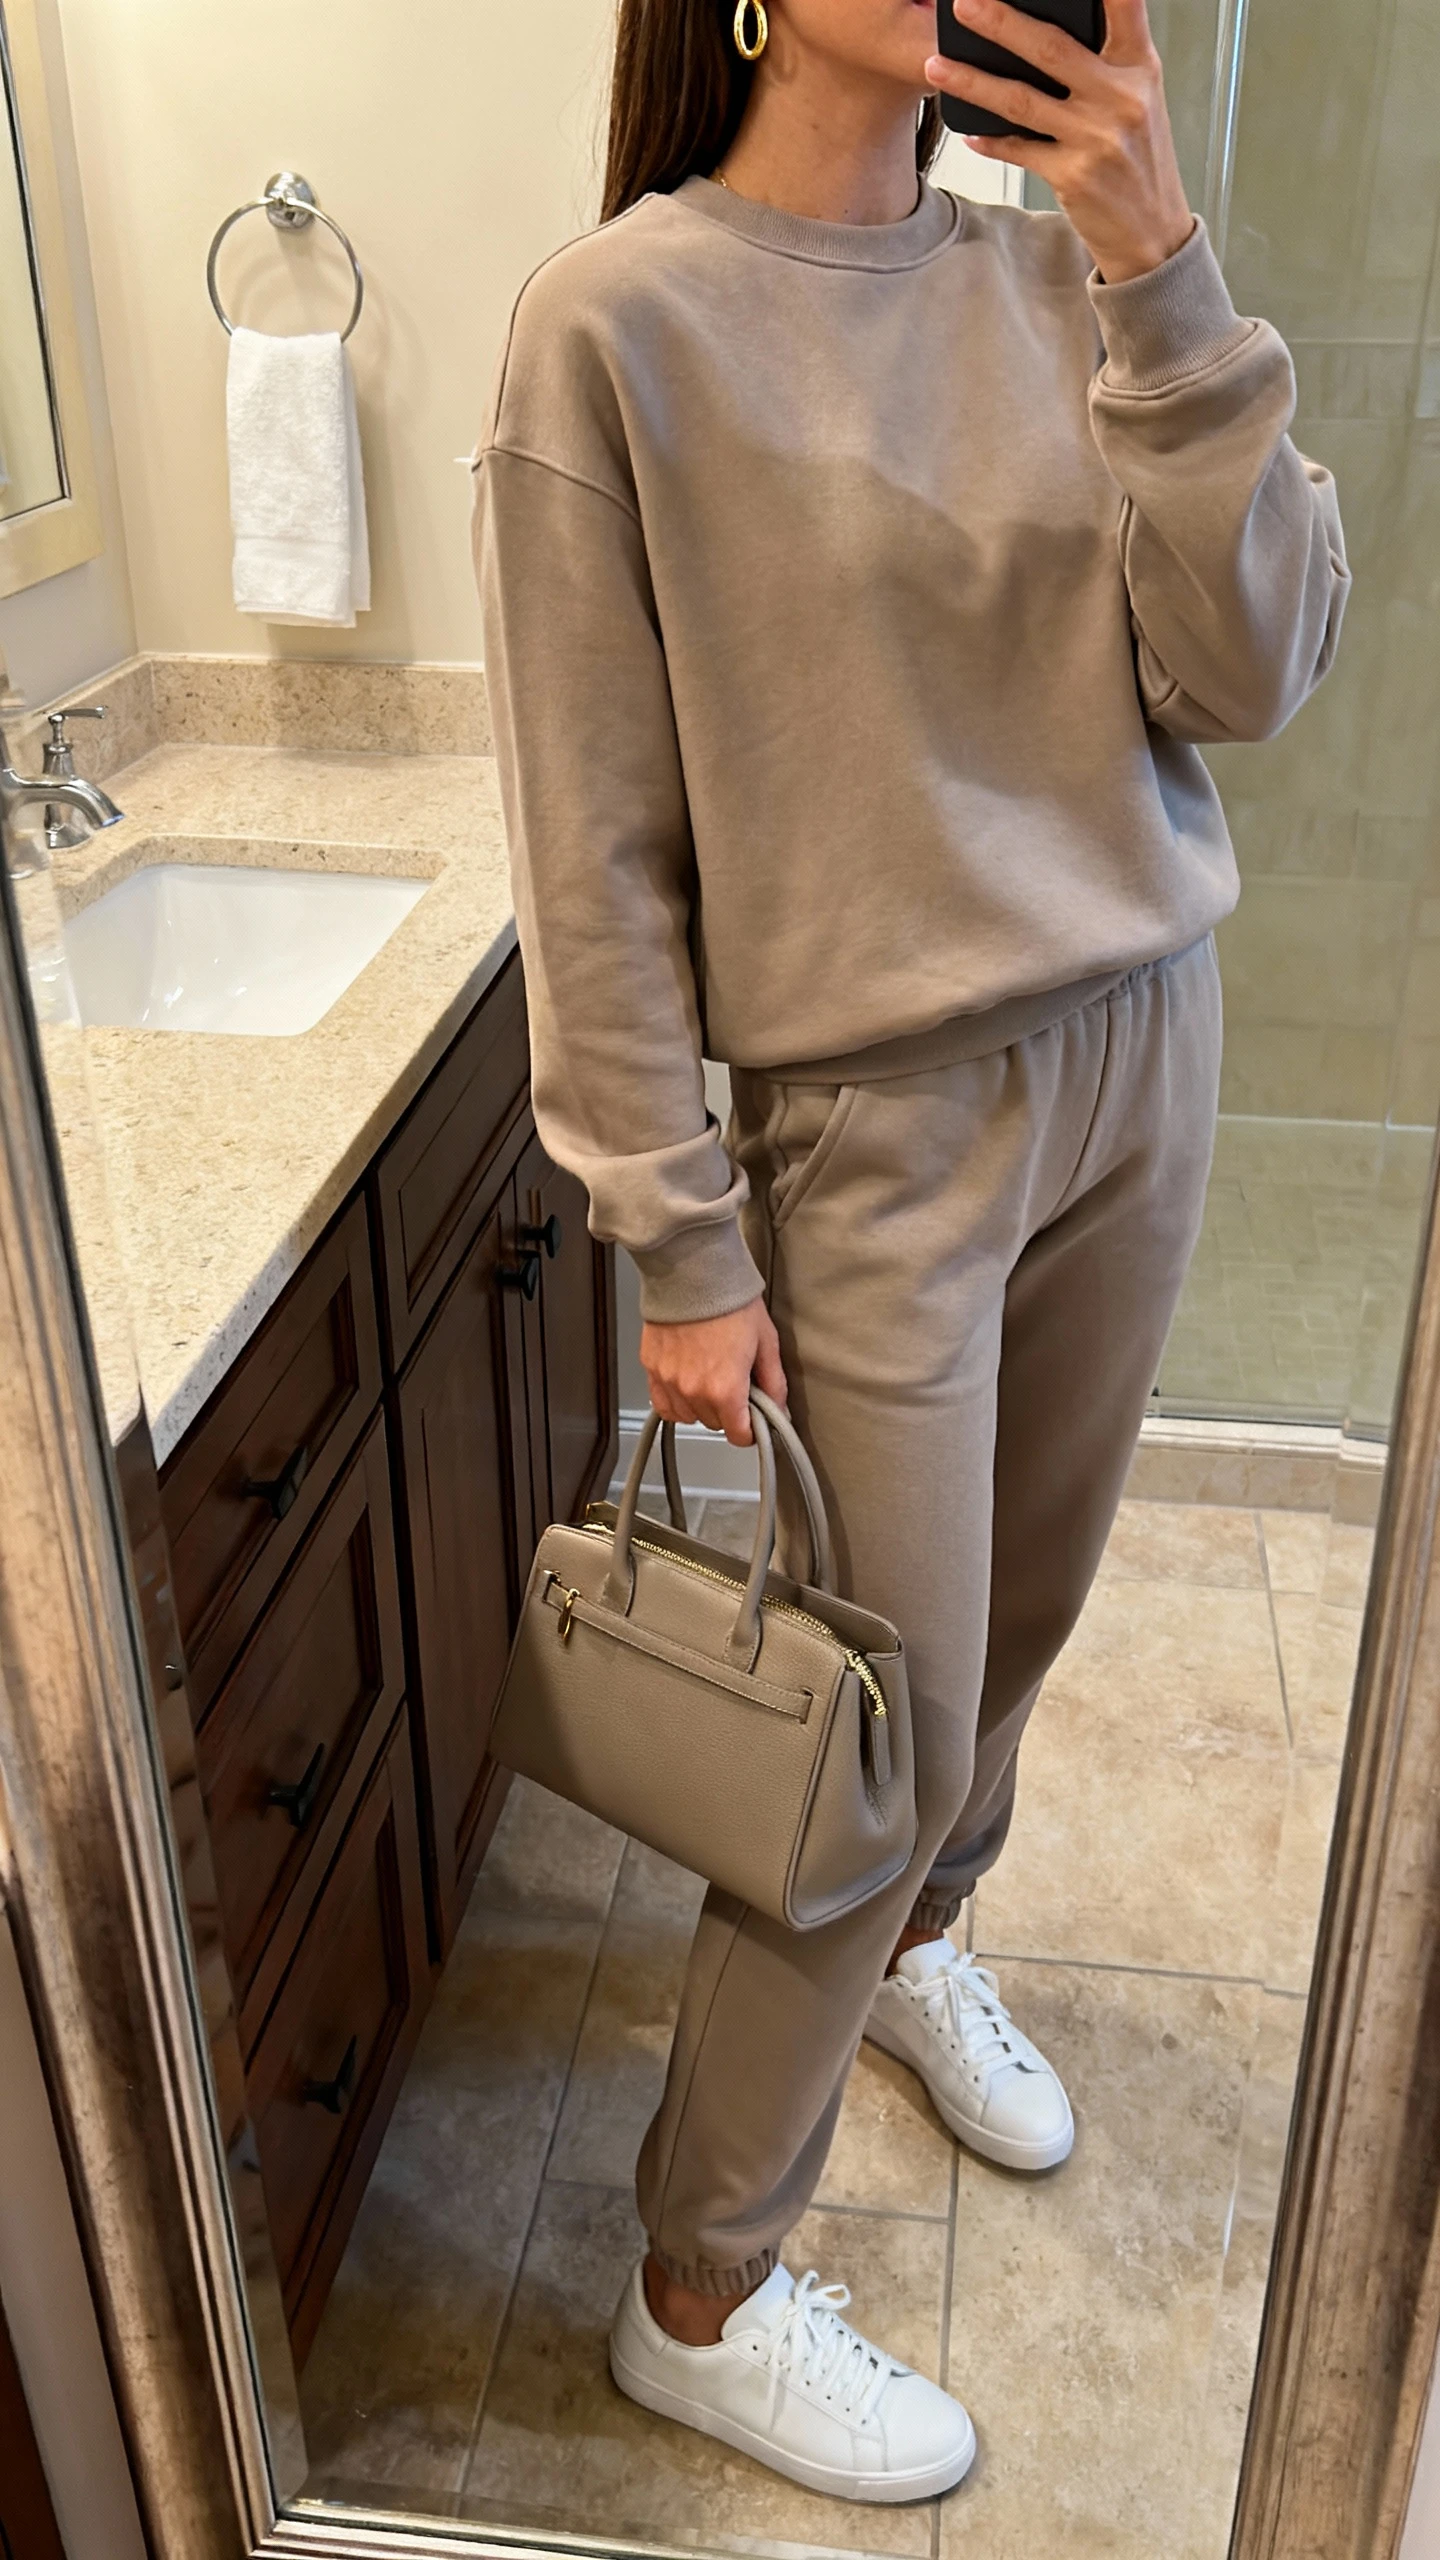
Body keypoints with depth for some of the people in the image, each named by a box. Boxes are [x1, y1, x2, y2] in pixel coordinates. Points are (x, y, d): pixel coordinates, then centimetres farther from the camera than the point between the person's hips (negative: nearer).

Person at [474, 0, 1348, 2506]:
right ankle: (699, 2300, 26)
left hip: (1135, 1060, 5)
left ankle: (912, 1944, 52)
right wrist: (679, 1243, -12)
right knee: (886, 1726, 2)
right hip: (872, 1123, -5)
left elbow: (1251, 671, -5)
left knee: (1017, 1618, 20)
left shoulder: (1057, 274, 3)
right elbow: (600, 858, -12)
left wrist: (1163, 275, -14)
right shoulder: (619, 323, -11)